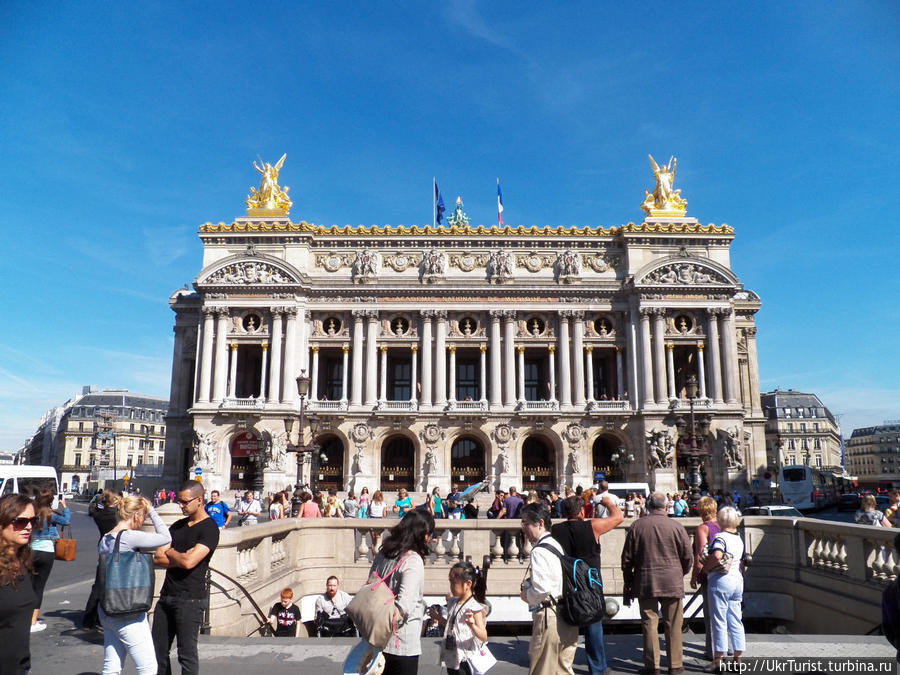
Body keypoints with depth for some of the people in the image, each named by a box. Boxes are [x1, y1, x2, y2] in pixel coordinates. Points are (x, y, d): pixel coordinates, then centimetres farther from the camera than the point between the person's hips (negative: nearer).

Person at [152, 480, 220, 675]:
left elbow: (189, 562, -20)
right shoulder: (177, 526, 14)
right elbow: (157, 558, 7)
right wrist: (180, 557, -9)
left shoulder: (209, 529, -10)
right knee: (158, 650, 13)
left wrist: (169, 552, -2)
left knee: (187, 654, -3)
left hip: (190, 599, -8)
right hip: (166, 596, 8)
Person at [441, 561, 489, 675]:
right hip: (451, 659, 8)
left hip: (465, 661, -8)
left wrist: (472, 626, -39)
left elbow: (484, 637, -23)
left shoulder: (474, 607, -17)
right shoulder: (453, 602, 6)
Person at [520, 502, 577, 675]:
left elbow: (541, 588, -25)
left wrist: (527, 596, -6)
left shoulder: (539, 551, -17)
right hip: (566, 615, 9)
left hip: (548, 617, -9)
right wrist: (529, 583, 12)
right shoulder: (556, 545, 12)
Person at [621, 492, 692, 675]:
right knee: (673, 625, 9)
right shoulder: (676, 526, -4)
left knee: (649, 623, 6)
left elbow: (627, 558, 4)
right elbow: (688, 558, 1)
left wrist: (628, 584, 14)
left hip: (645, 583, 1)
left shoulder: (637, 526, 0)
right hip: (672, 584, -1)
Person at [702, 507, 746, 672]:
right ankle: (738, 658, 15)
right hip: (738, 580, 8)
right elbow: (739, 561, 18)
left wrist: (706, 568, -16)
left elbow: (717, 555, -30)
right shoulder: (739, 539, 13)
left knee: (719, 621, -2)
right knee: (735, 621, 12)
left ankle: (717, 661, 3)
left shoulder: (720, 537, -13)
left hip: (721, 580, -8)